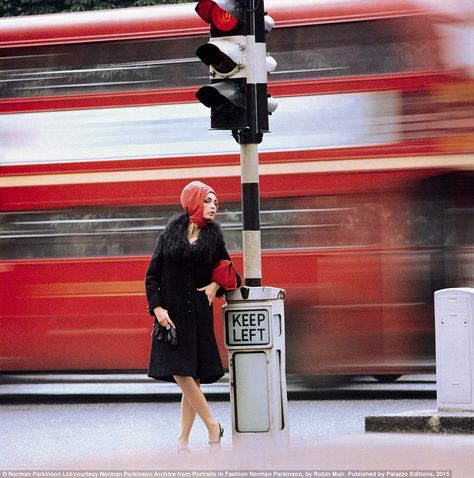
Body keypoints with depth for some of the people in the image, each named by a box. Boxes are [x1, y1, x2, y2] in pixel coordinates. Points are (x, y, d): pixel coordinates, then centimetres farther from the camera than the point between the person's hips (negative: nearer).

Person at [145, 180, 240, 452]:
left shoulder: (214, 235, 4)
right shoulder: (170, 234, 2)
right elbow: (152, 275, 2)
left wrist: (215, 285, -5)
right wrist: (157, 308, -10)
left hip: (198, 312, 1)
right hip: (171, 312, -1)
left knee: (191, 374, -2)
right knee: (180, 371, -11)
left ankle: (183, 440, 4)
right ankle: (213, 426, -1)